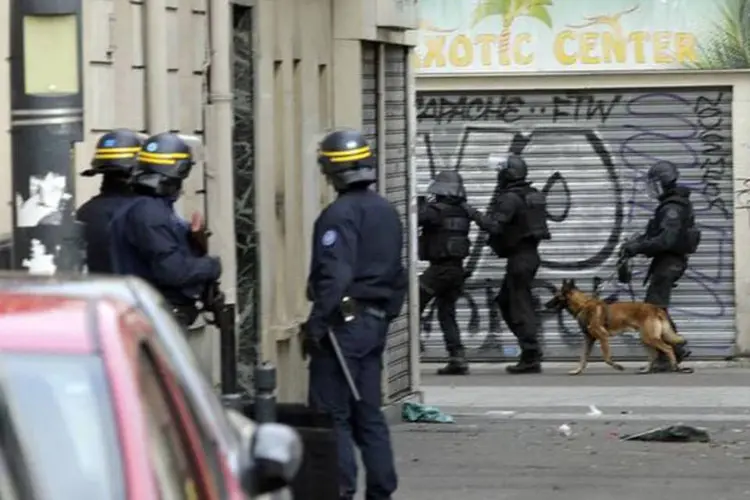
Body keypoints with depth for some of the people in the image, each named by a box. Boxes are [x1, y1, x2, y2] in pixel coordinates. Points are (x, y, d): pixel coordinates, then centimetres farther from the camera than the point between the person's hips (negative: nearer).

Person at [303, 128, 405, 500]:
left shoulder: (340, 214, -14)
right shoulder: (387, 212, 14)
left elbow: (334, 275, -22)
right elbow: (397, 275, 19)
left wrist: (316, 324, -20)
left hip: (344, 321, -9)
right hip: (376, 322, 9)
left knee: (332, 414, -6)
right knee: (369, 414, 13)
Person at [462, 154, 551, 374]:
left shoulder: (510, 198, -16)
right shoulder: (532, 195, 13)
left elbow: (494, 225, -23)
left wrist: (473, 213, -12)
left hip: (519, 257, -10)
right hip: (530, 254, 10)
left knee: (520, 307, -6)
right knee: (505, 301, 19)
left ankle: (531, 358, -6)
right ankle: (530, 347, 18)